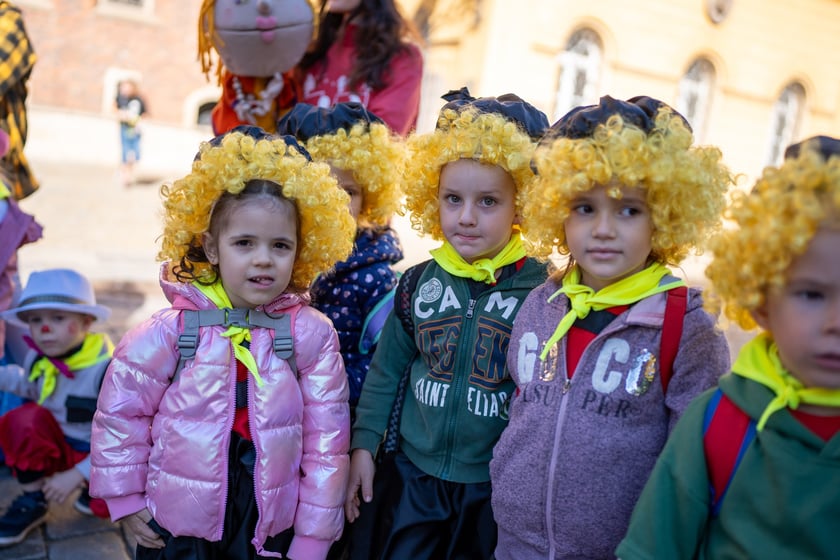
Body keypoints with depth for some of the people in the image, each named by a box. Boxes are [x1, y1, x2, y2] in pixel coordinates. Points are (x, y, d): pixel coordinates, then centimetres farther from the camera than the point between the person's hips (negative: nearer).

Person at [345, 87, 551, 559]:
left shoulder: (540, 289, -14)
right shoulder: (420, 282, -3)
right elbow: (386, 370, 5)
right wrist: (364, 444, 5)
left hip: (496, 486, -2)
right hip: (415, 473, 3)